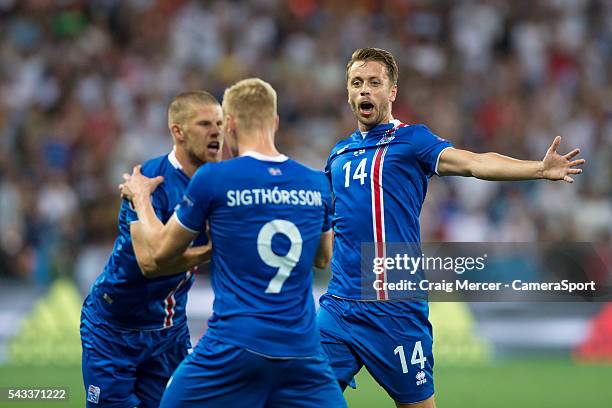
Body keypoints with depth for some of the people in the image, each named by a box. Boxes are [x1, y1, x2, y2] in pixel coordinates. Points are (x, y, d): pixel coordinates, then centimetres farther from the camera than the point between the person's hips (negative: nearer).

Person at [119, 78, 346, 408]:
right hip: (302, 350, 3)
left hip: (234, 346, -3)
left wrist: (141, 198, 26)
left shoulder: (212, 179, -5)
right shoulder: (317, 184, 6)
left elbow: (160, 251, 7)